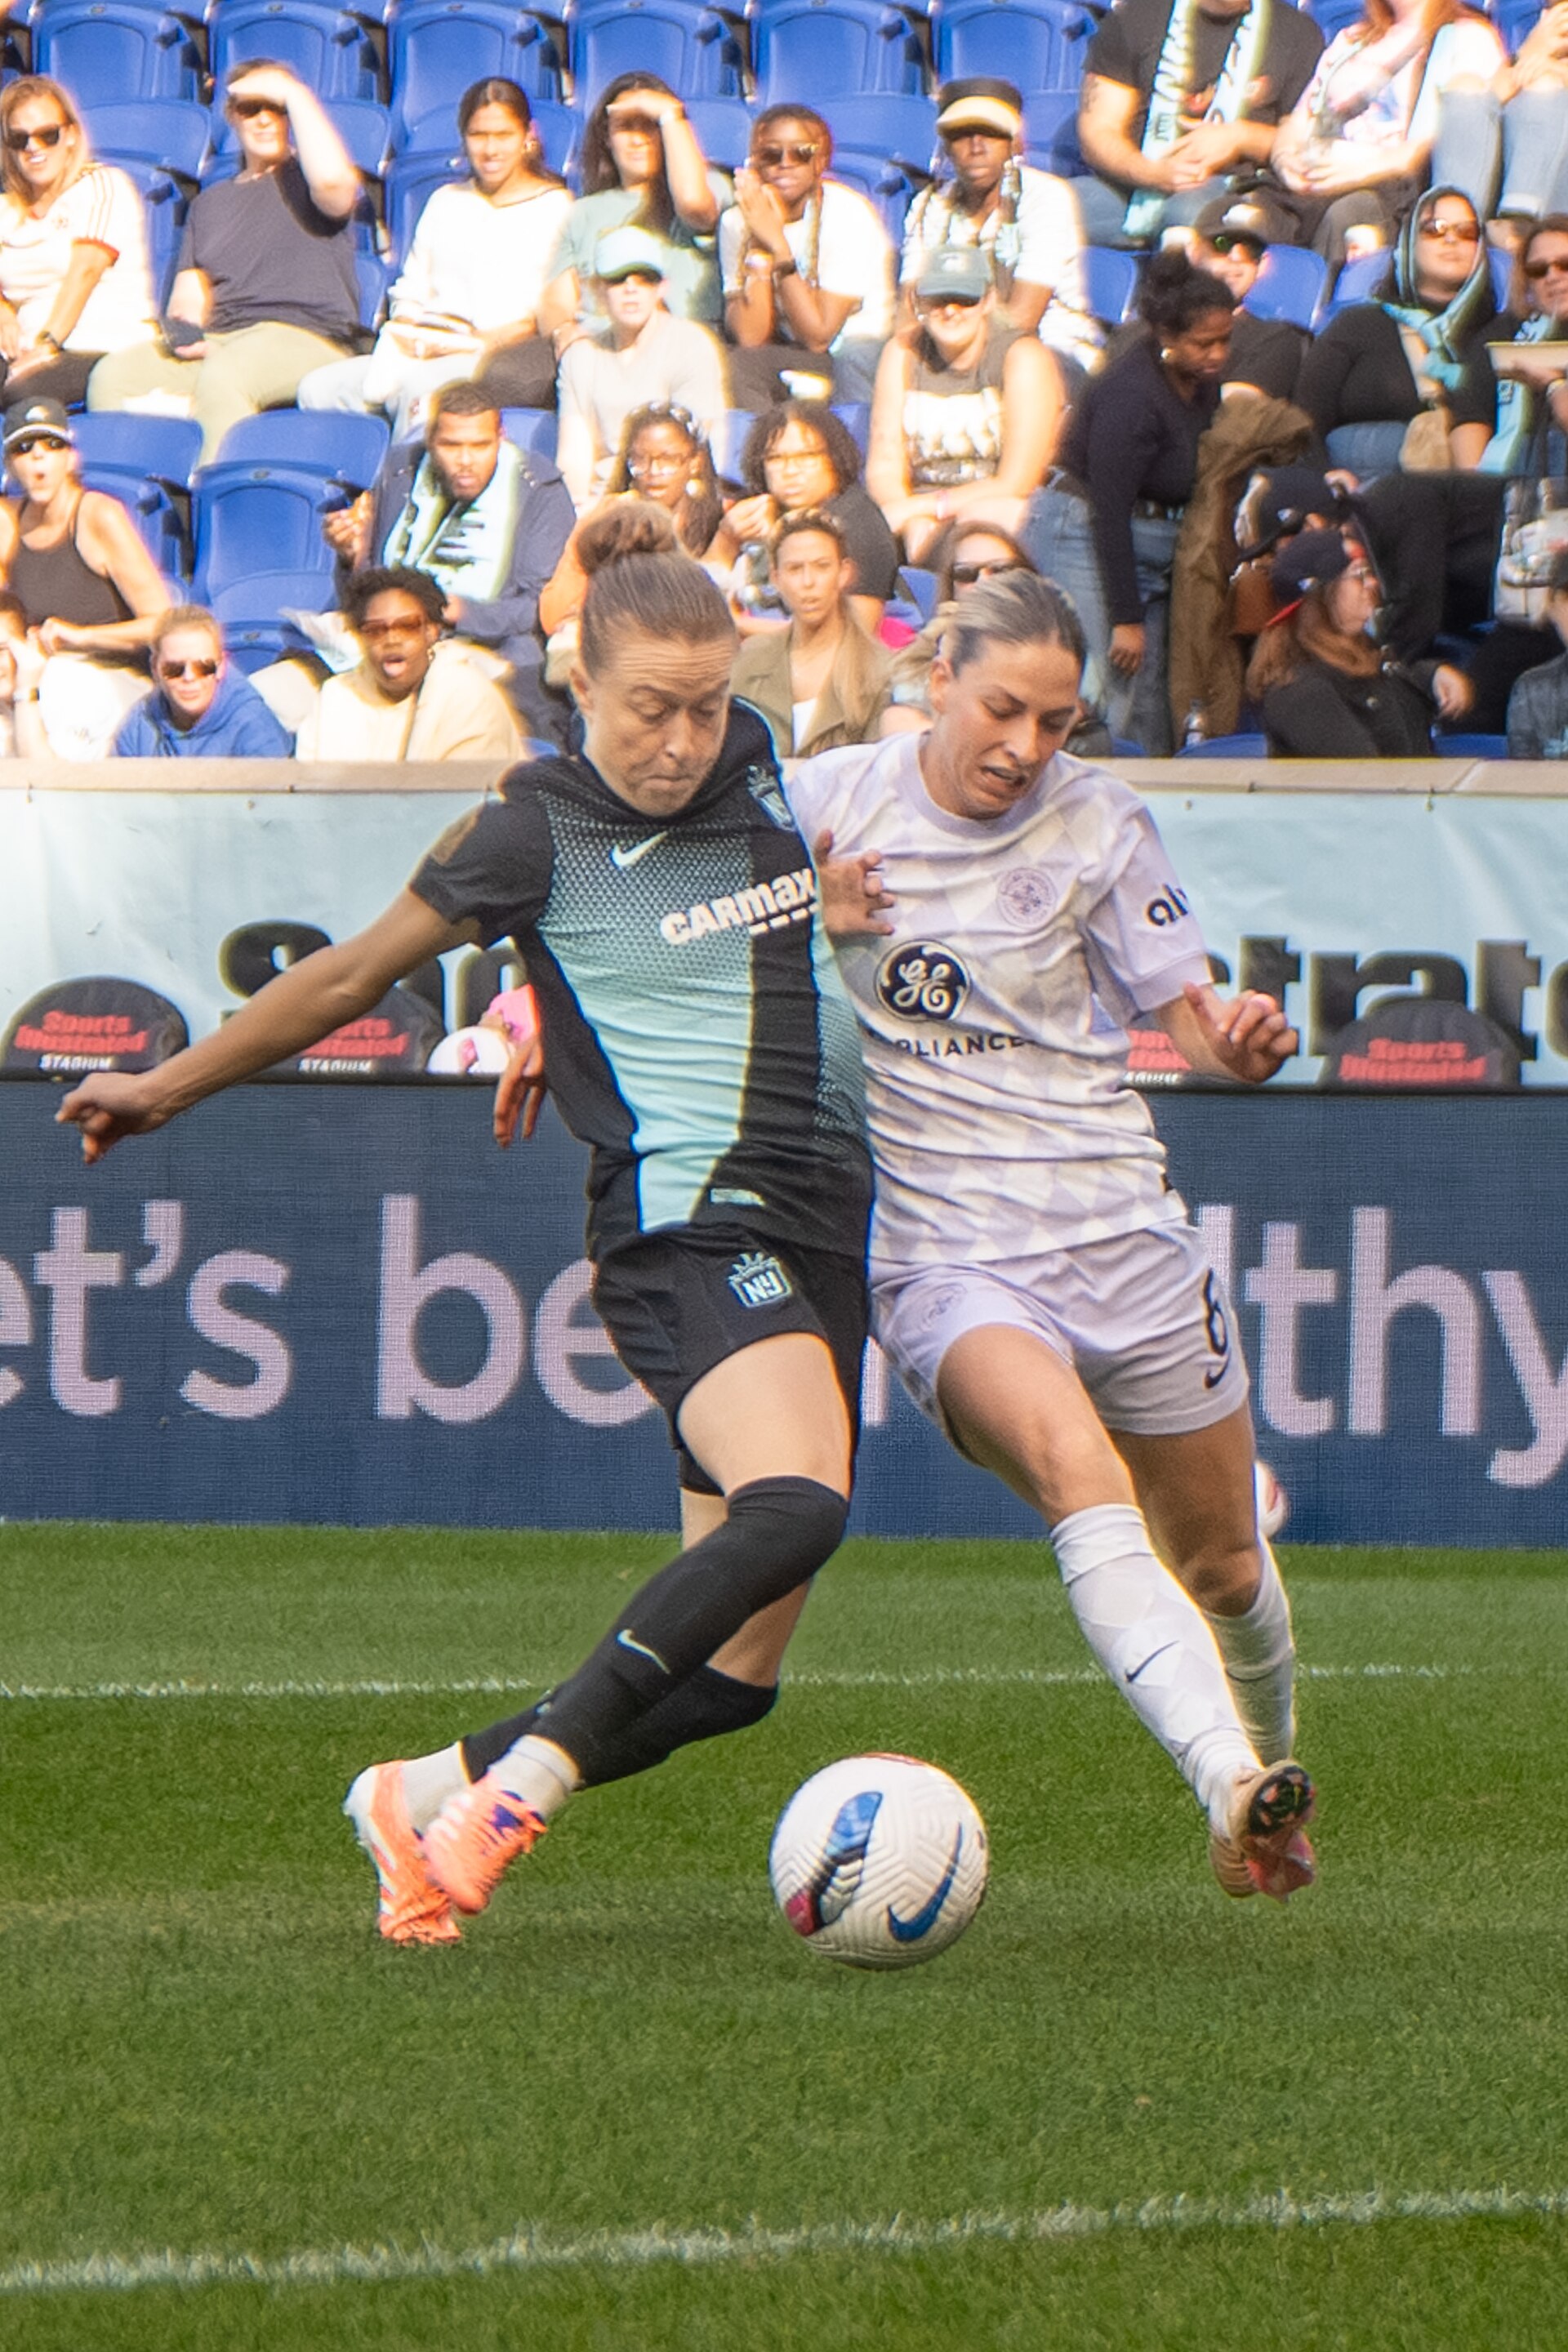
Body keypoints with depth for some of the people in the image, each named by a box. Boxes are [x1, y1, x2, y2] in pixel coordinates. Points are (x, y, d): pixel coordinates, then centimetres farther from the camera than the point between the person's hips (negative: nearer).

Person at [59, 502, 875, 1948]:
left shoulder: (757, 762, 9)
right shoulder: (538, 831, -7)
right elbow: (355, 974, 6)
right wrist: (171, 1086, 14)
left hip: (820, 1227, 7)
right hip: (686, 1221, -7)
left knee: (729, 1671, 0)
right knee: (795, 1503, -35)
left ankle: (428, 1796, 16)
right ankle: (518, 1789, -30)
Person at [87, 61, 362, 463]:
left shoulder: (302, 179, 12)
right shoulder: (211, 201, 28)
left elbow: (332, 181, -16)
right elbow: (189, 291, 20)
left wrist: (295, 94, -4)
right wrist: (185, 329, -6)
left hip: (304, 336, -5)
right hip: (217, 340, 5)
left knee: (220, 376, -39)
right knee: (112, 376, -21)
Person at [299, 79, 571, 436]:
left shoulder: (555, 207, 9)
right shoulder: (445, 202, 27)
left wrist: (482, 342, -15)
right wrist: (405, 334, -1)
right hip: (432, 351, 6)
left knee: (420, 385, -38)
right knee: (318, 388, -19)